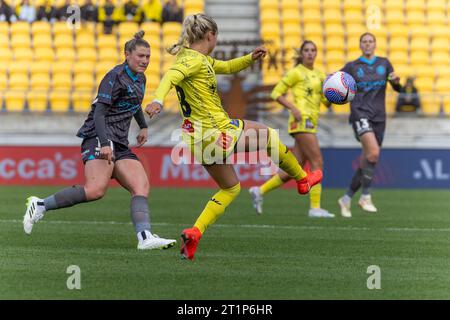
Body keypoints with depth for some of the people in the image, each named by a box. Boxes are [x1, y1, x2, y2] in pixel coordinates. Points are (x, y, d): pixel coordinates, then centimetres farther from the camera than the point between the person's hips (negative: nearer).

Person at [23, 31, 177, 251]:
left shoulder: (139, 79, 18)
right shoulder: (116, 77, -9)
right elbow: (99, 112, -17)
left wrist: (143, 126, 44)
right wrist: (104, 144, -28)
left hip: (119, 145, 9)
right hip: (100, 137, -9)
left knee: (142, 185, -9)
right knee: (96, 189, -27)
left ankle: (145, 238, -22)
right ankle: (40, 205, -16)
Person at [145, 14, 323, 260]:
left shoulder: (199, 59, 13)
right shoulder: (194, 60, -16)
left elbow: (226, 67, 28)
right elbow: (171, 75, -35)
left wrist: (250, 58, 13)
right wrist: (158, 100, -53)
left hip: (198, 137, 10)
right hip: (218, 132, -10)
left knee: (231, 188, 21)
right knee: (269, 135, 15)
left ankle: (194, 233, 2)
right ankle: (302, 179, 34)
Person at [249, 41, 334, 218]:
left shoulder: (319, 74, 19)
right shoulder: (296, 72, -1)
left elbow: (327, 101, 17)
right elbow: (276, 93, -3)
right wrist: (293, 107, -16)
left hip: (311, 123, 8)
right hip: (302, 119, -8)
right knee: (317, 162, -14)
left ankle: (260, 191, 15)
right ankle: (315, 207, -13)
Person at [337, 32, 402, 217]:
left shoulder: (384, 64, 13)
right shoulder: (352, 67, 6)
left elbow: (398, 88, 15)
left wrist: (396, 80, -7)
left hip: (378, 117, 4)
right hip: (360, 113, -4)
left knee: (367, 162, 4)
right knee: (374, 152, -25)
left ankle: (346, 199, 18)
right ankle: (365, 196, -15)